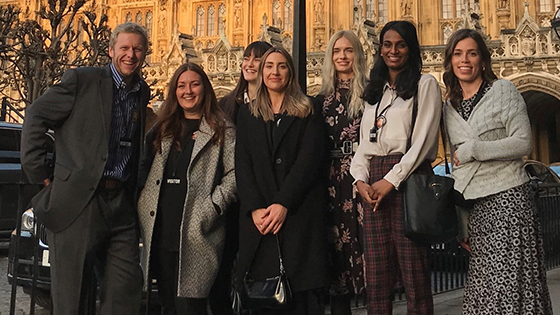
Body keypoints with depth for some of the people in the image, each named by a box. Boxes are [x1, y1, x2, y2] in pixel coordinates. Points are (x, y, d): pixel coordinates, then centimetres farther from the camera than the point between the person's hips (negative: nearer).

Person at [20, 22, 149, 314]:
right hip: (78, 200, -5)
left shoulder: (142, 92, 13)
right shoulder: (81, 80, -3)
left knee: (126, 290, 6)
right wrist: (38, 172, -4)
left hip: (121, 203, 5)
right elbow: (35, 116, -1)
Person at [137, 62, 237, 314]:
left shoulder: (222, 130, 4)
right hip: (160, 232, 5)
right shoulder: (163, 129, 20)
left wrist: (213, 208, -13)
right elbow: (146, 169, 22)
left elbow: (234, 173, -5)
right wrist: (144, 205, 9)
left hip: (195, 233, -5)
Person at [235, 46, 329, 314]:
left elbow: (309, 160, -4)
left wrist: (283, 204, -14)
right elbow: (242, 164, 7)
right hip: (259, 218, 2)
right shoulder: (247, 114, 16)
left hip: (299, 213, -2)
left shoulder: (308, 113, 8)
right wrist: (255, 208, -8)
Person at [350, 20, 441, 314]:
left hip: (408, 179, -5)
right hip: (373, 183, 5)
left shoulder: (425, 84, 3)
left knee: (413, 272, -3)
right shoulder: (375, 90, 21)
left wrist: (391, 180, -13)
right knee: (376, 275, 5)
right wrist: (361, 179, 0)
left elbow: (423, 139, -7)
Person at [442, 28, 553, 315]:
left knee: (510, 279, -6)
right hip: (474, 205, 5)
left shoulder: (503, 90, 0)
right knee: (483, 284, 5)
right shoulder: (450, 106, 13)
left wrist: (472, 149, -13)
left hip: (507, 197, -4)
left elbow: (523, 143, -8)